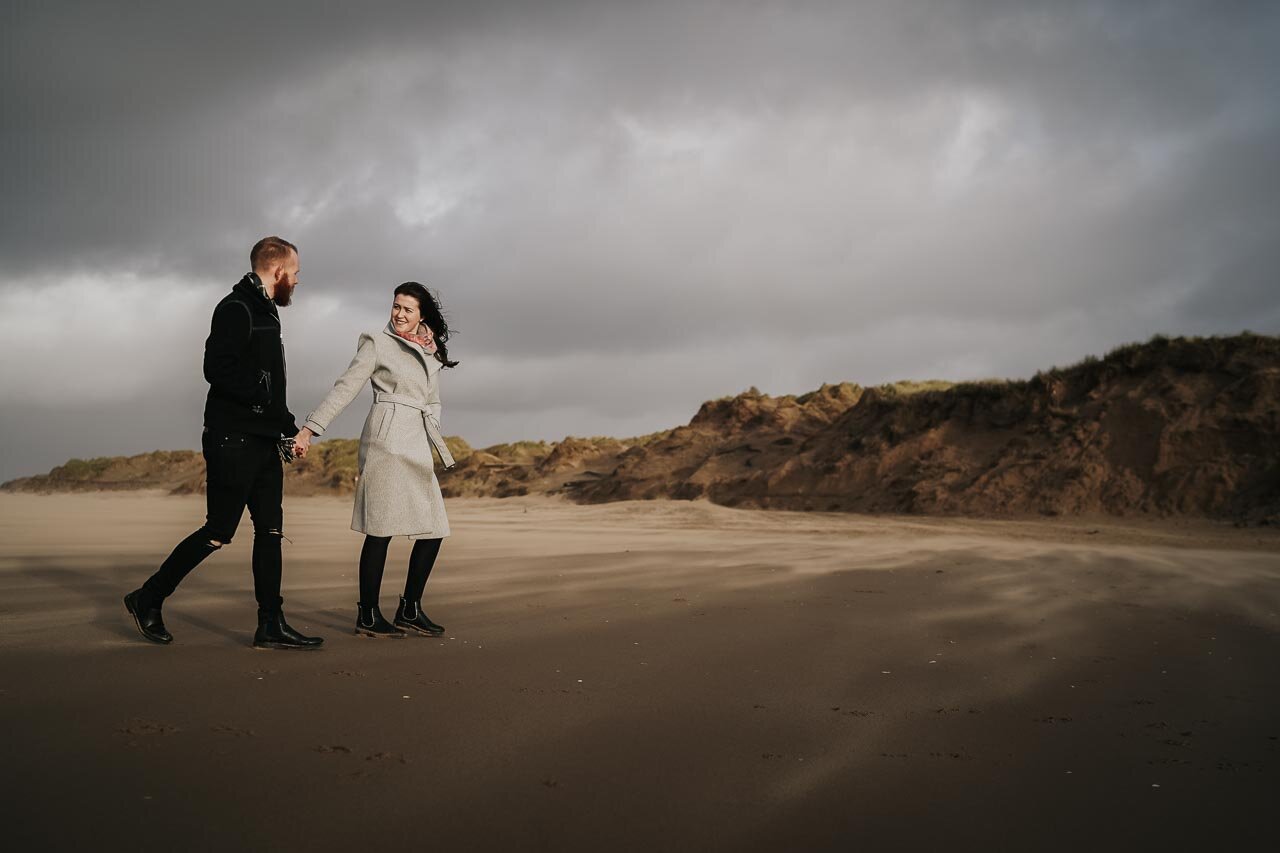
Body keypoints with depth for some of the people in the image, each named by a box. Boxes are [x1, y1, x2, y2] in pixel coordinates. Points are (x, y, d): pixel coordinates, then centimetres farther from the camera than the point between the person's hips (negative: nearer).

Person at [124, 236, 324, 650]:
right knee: (218, 531, -5)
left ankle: (270, 625, 8)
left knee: (270, 530, 5)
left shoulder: (265, 313, 20)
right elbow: (217, 369, -22)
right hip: (234, 441, -9)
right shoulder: (236, 308, -9)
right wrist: (261, 392, -21)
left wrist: (290, 429, 17)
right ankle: (148, 598, 13)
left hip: (264, 441, 9)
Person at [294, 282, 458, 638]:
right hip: (387, 439, -7)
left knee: (433, 530, 3)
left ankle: (410, 610, 14)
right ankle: (368, 616, 1)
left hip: (417, 448, 7)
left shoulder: (430, 354, 19)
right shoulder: (377, 343, 2)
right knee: (381, 529, -8)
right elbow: (346, 387, -4)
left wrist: (436, 445, 12)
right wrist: (309, 428, -11)